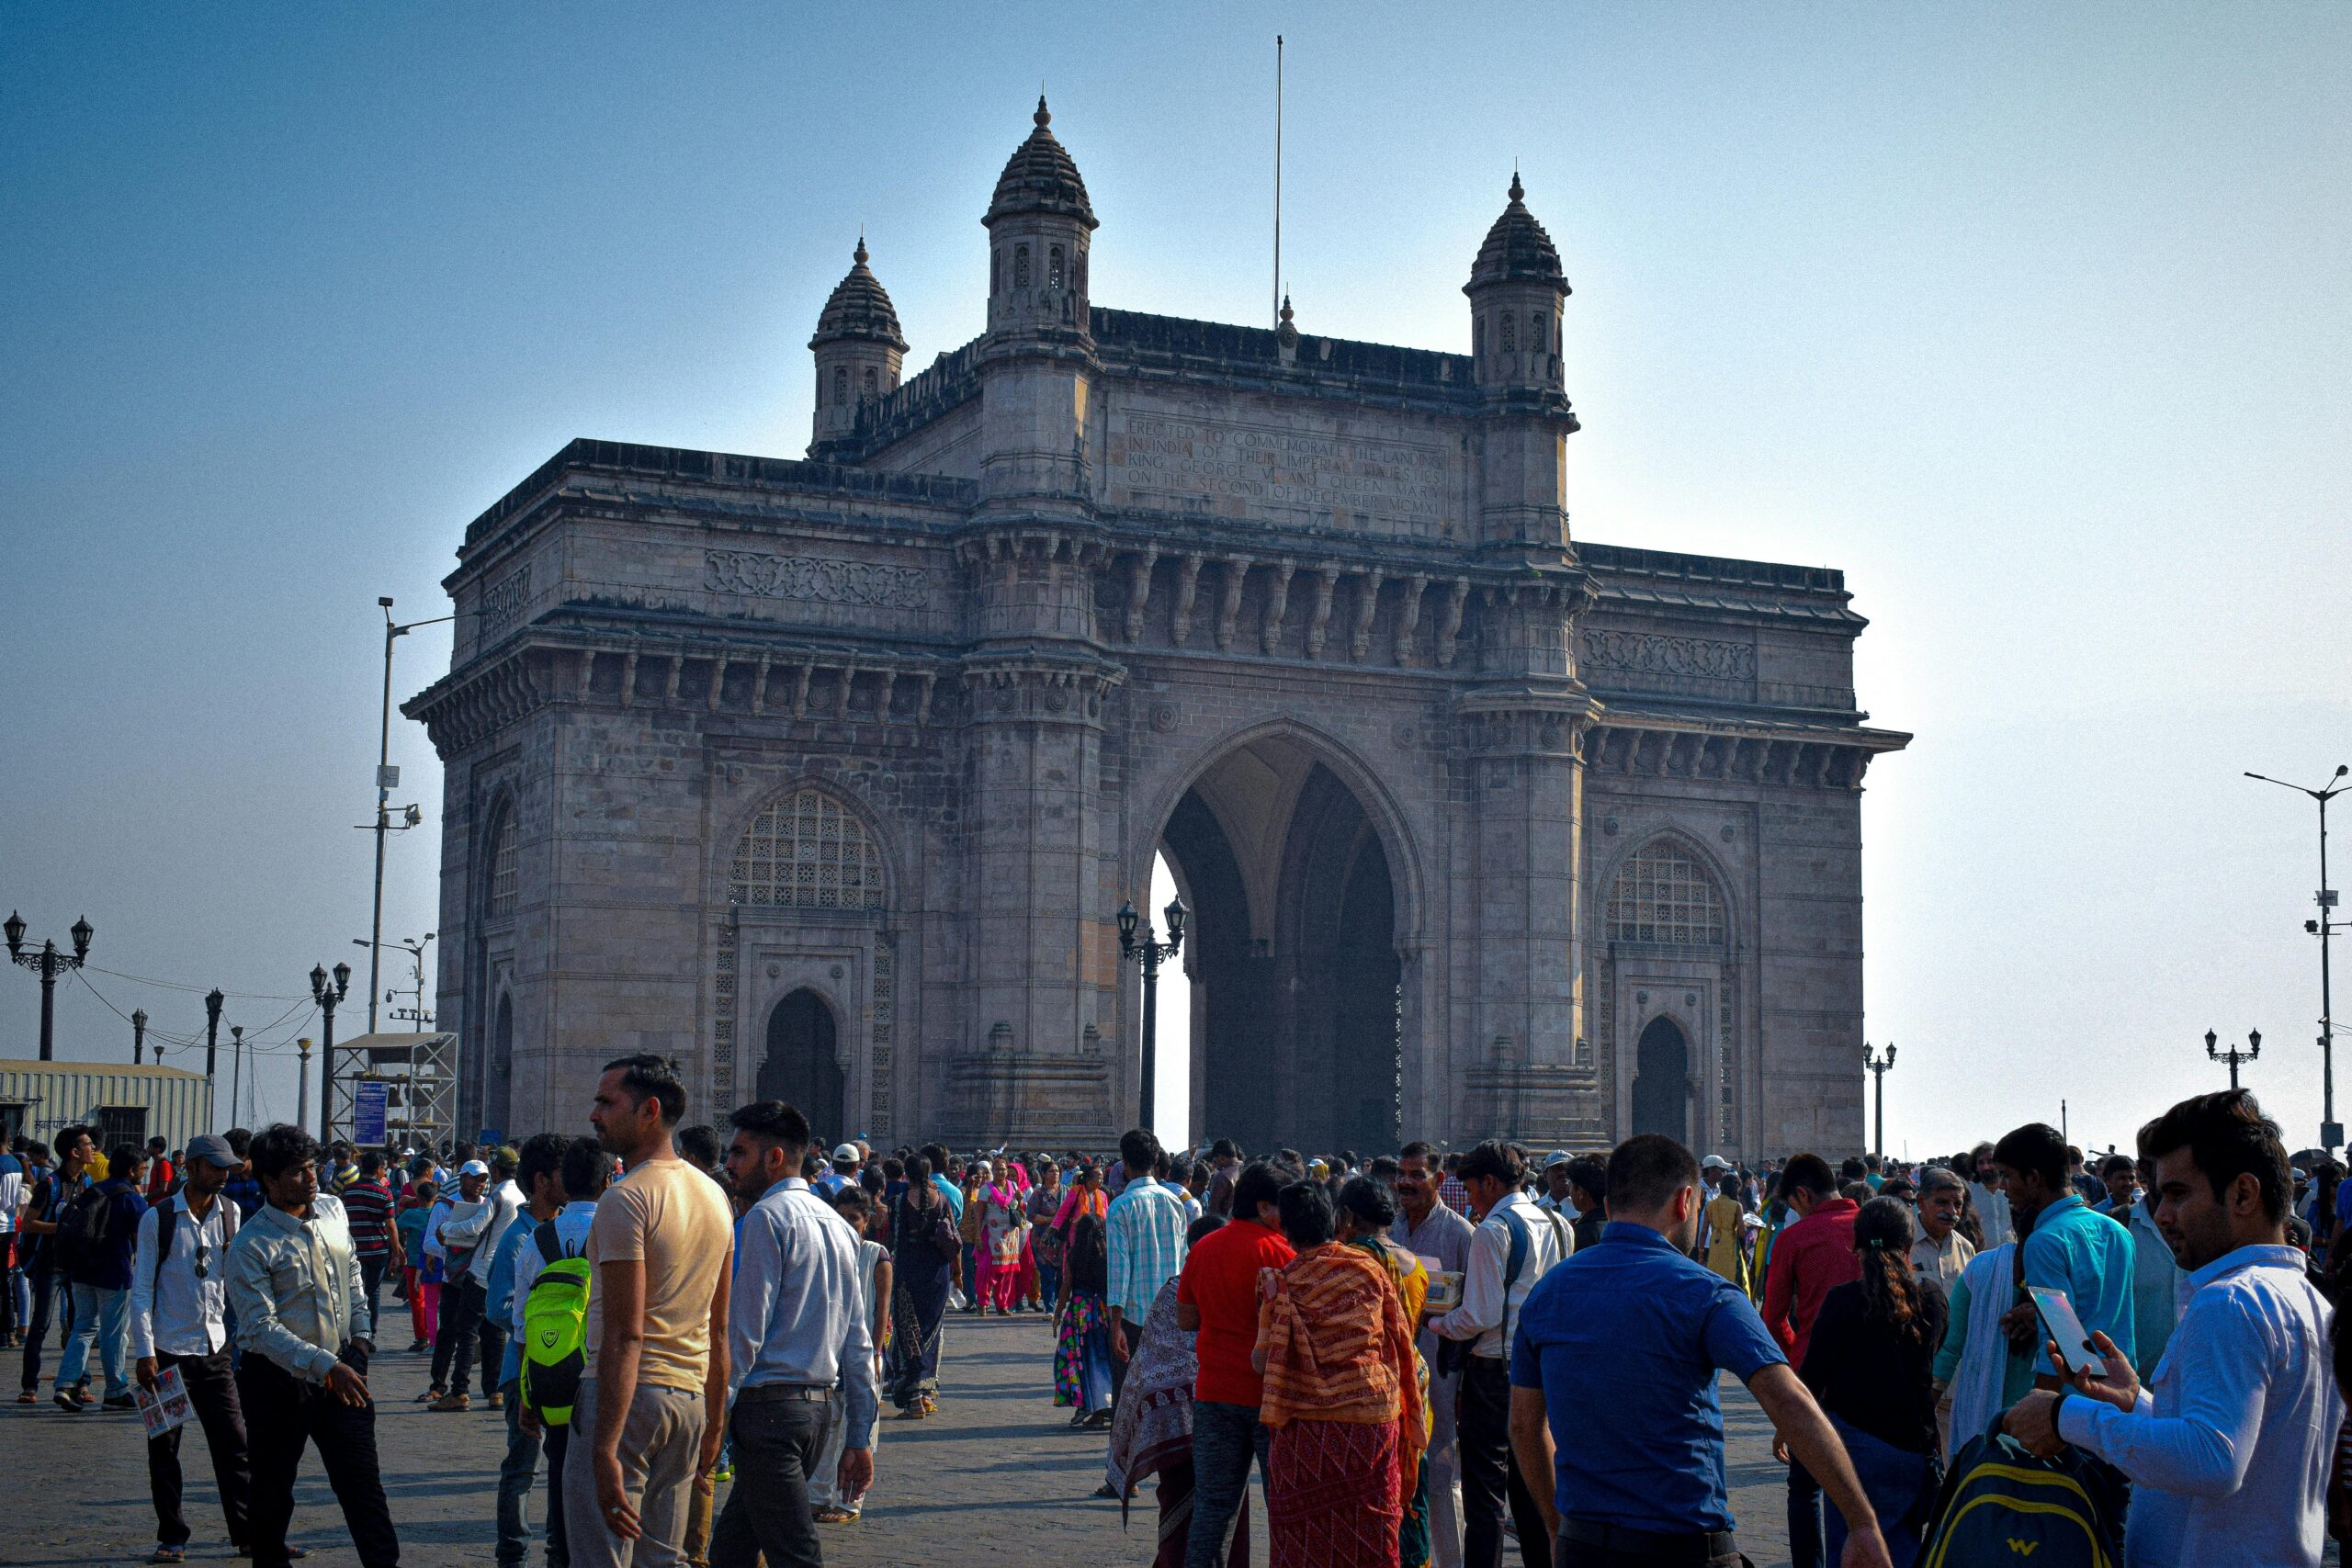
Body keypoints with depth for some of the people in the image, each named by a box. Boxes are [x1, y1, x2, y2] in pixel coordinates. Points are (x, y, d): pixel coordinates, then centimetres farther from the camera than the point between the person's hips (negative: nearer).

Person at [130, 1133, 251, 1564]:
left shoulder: (230, 1214, 5)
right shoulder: (158, 1218, -5)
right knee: (164, 1448, 4)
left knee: (233, 1443, 2)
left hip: (215, 1349, 3)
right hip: (168, 1351, -3)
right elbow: (141, 1289, -4)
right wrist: (144, 1352, -9)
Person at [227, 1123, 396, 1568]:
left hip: (341, 1371, 4)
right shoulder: (251, 1246, -15)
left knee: (363, 1482, 3)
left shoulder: (331, 1209, 4)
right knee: (272, 1494, 8)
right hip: (278, 1381, -4)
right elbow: (261, 1328, -20)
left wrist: (360, 1335, 8)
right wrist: (325, 1366, -28)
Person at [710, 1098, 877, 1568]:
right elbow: (857, 1341, 15)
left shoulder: (767, 1216, -8)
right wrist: (858, 1439, 18)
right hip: (821, 1406, 8)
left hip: (771, 1406, -8)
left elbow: (745, 1330, -14)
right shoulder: (835, 1222, 16)